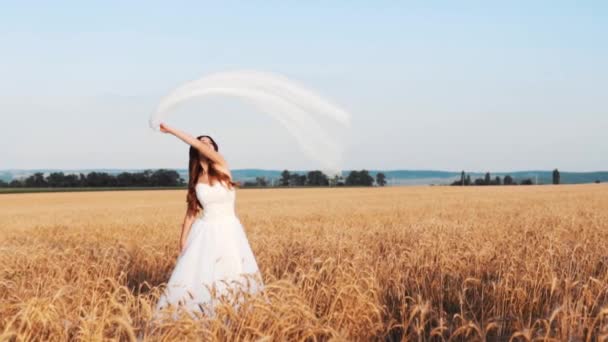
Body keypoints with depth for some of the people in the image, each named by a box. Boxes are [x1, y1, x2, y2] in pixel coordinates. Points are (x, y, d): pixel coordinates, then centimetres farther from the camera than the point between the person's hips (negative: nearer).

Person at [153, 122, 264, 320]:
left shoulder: (222, 166, -6)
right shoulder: (196, 180, 3)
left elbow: (197, 144, -19)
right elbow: (191, 211, 9)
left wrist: (170, 130, -17)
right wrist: (183, 238, 3)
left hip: (230, 231, -2)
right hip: (206, 232, 2)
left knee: (234, 277, 3)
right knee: (198, 274, -2)